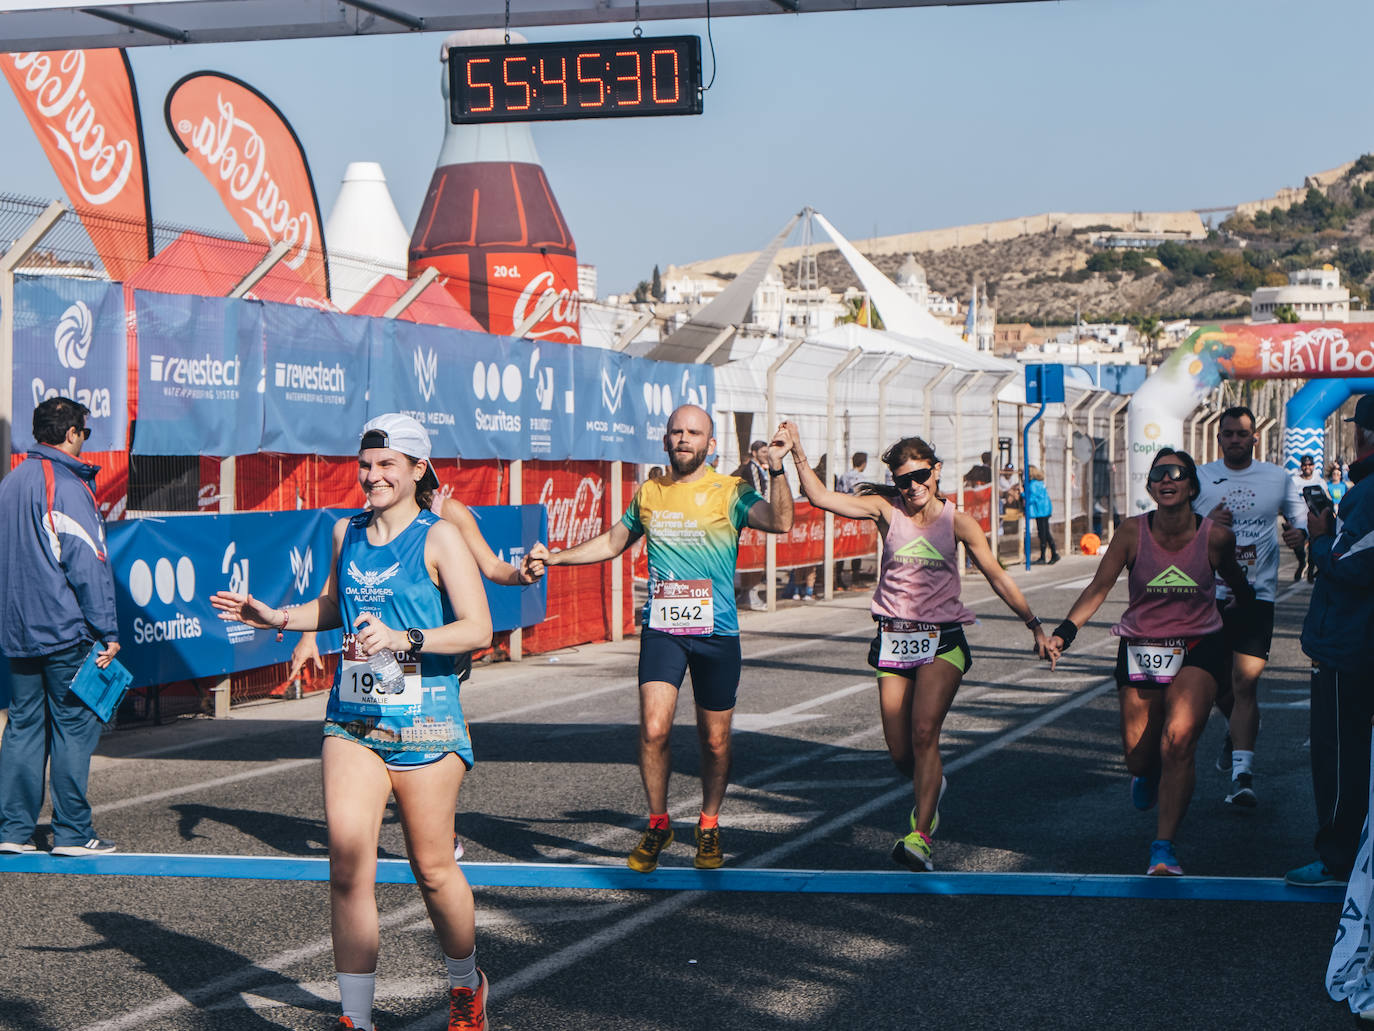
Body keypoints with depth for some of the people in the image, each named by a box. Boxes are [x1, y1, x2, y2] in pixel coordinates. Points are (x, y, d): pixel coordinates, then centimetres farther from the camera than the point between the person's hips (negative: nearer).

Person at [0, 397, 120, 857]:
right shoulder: (67, 486, -13)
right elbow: (88, 564, -16)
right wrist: (108, 631, -13)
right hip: (66, 630, -8)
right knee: (74, 726, -1)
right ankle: (72, 832, 2)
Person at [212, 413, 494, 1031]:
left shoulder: (440, 538, -6)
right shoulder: (347, 533, 11)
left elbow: (478, 630, -13)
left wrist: (403, 639, -25)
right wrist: (277, 618, 13)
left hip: (424, 726, -4)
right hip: (351, 721, 4)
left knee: (432, 869, 6)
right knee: (348, 864, -9)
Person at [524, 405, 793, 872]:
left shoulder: (729, 492, -1)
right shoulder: (649, 494, 10)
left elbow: (780, 522, -19)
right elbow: (613, 542, 25)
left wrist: (776, 470, -30)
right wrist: (554, 557, 19)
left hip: (716, 631, -2)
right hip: (661, 628, 2)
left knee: (715, 741, 6)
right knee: (653, 729, -13)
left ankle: (709, 826, 28)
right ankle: (657, 824, 8)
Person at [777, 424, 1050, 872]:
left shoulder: (956, 521, 1)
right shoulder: (887, 510, 2)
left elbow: (997, 576, 7)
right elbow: (820, 497, -4)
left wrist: (1034, 625, 7)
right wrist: (797, 453, -16)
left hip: (942, 640, -2)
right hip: (894, 640, 2)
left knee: (924, 733, -21)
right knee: (899, 752, 4)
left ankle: (918, 838, -22)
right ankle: (931, 786, 39)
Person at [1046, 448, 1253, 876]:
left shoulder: (1216, 536, -8)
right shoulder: (1133, 531, -8)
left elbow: (1237, 583, 10)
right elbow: (1099, 587, -9)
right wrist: (1064, 631, -20)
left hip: (1197, 651, -1)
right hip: (1140, 650, 1)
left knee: (1178, 740, -23)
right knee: (1138, 757, 6)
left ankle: (1163, 849, -17)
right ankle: (1148, 774, 47)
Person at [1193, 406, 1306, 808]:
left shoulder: (1278, 478, 5)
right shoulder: (1199, 478, 5)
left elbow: (1300, 515, 17)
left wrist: (1300, 531, -7)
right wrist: (1204, 524, -13)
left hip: (1257, 593, -2)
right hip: (1209, 592, 2)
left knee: (1245, 682, -13)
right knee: (1216, 681, 14)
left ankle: (1242, 774, -15)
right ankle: (1236, 732, 47)